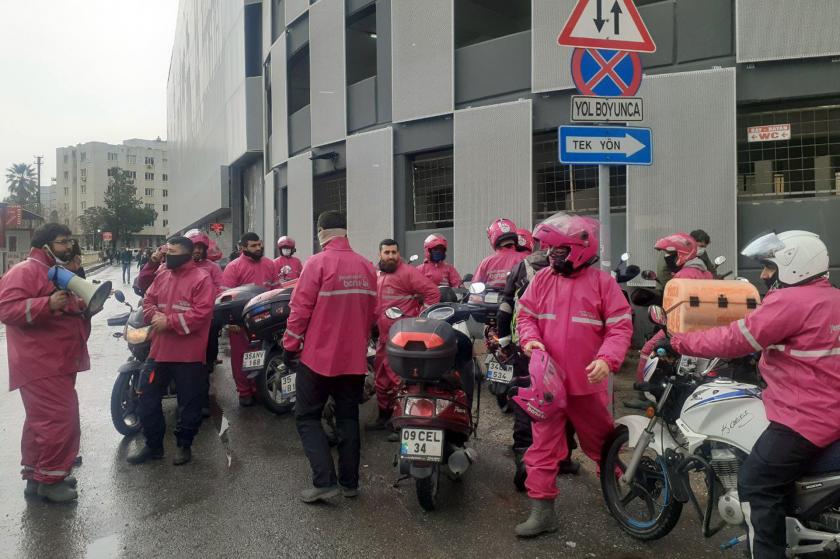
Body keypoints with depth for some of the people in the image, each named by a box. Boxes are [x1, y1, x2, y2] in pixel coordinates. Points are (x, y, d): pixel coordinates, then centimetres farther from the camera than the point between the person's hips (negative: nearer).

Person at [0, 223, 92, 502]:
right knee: (61, 419, -11)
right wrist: (48, 304, -33)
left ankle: (36, 475, 27)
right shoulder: (24, 271, -11)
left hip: (58, 363, 10)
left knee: (42, 421, 16)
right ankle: (49, 479, 1)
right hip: (41, 364, -10)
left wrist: (85, 305, 13)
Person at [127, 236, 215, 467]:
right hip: (160, 350, 7)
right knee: (147, 398, 12)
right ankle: (153, 444, 28)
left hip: (189, 354, -6)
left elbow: (201, 314, -20)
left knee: (189, 404, 8)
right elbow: (148, 300, 14)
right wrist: (154, 315, -8)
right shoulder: (161, 276, 10)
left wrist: (169, 321, -21)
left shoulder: (202, 279, -12)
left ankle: (184, 445, 26)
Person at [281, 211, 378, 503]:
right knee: (348, 418, 15)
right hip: (355, 358, 5)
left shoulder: (317, 263, -13)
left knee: (307, 417, 7)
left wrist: (290, 347, -3)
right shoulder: (366, 267, 3)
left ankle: (324, 482, 0)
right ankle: (350, 482, 20)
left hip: (318, 356, -5)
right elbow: (372, 312, 9)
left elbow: (301, 309, -13)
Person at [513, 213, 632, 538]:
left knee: (601, 441, 17)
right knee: (543, 445, 4)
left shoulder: (602, 282, -5)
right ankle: (542, 510, 14)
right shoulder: (542, 279, 4)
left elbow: (620, 326, -7)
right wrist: (530, 339, -12)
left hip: (588, 381, -2)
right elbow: (526, 315, 9)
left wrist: (607, 359, -22)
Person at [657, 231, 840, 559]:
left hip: (806, 418, -10)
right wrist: (762, 359, 27)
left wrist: (677, 343, -12)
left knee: (755, 484, -3)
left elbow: (735, 340, -19)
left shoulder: (790, 301, -18)